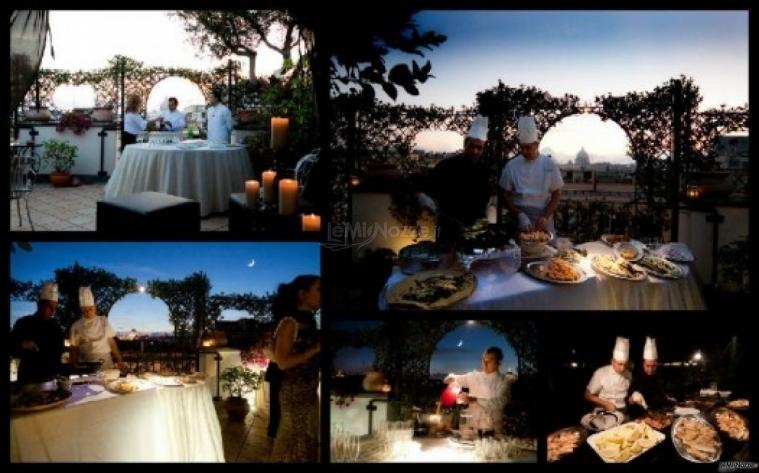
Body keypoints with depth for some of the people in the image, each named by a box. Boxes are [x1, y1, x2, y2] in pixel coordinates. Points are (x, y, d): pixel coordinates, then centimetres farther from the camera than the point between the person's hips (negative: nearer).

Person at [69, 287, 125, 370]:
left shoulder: (103, 321, 7)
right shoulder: (76, 326, 4)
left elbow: (111, 342, 8)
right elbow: (74, 348, 7)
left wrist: (120, 360, 5)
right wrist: (75, 367, 0)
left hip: (105, 364, 1)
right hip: (86, 366, -1)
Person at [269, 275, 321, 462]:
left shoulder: (310, 318, 5)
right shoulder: (290, 322, -17)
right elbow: (282, 362, -20)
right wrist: (316, 349, -21)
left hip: (310, 389, 8)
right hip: (294, 391, -8)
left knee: (309, 438, 16)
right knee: (293, 438, 5)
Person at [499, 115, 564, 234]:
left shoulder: (549, 165, -1)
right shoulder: (512, 166, -2)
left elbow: (556, 194, 1)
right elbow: (504, 195, -1)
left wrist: (545, 217, -13)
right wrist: (520, 215, -14)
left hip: (543, 221, 0)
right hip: (518, 221, 0)